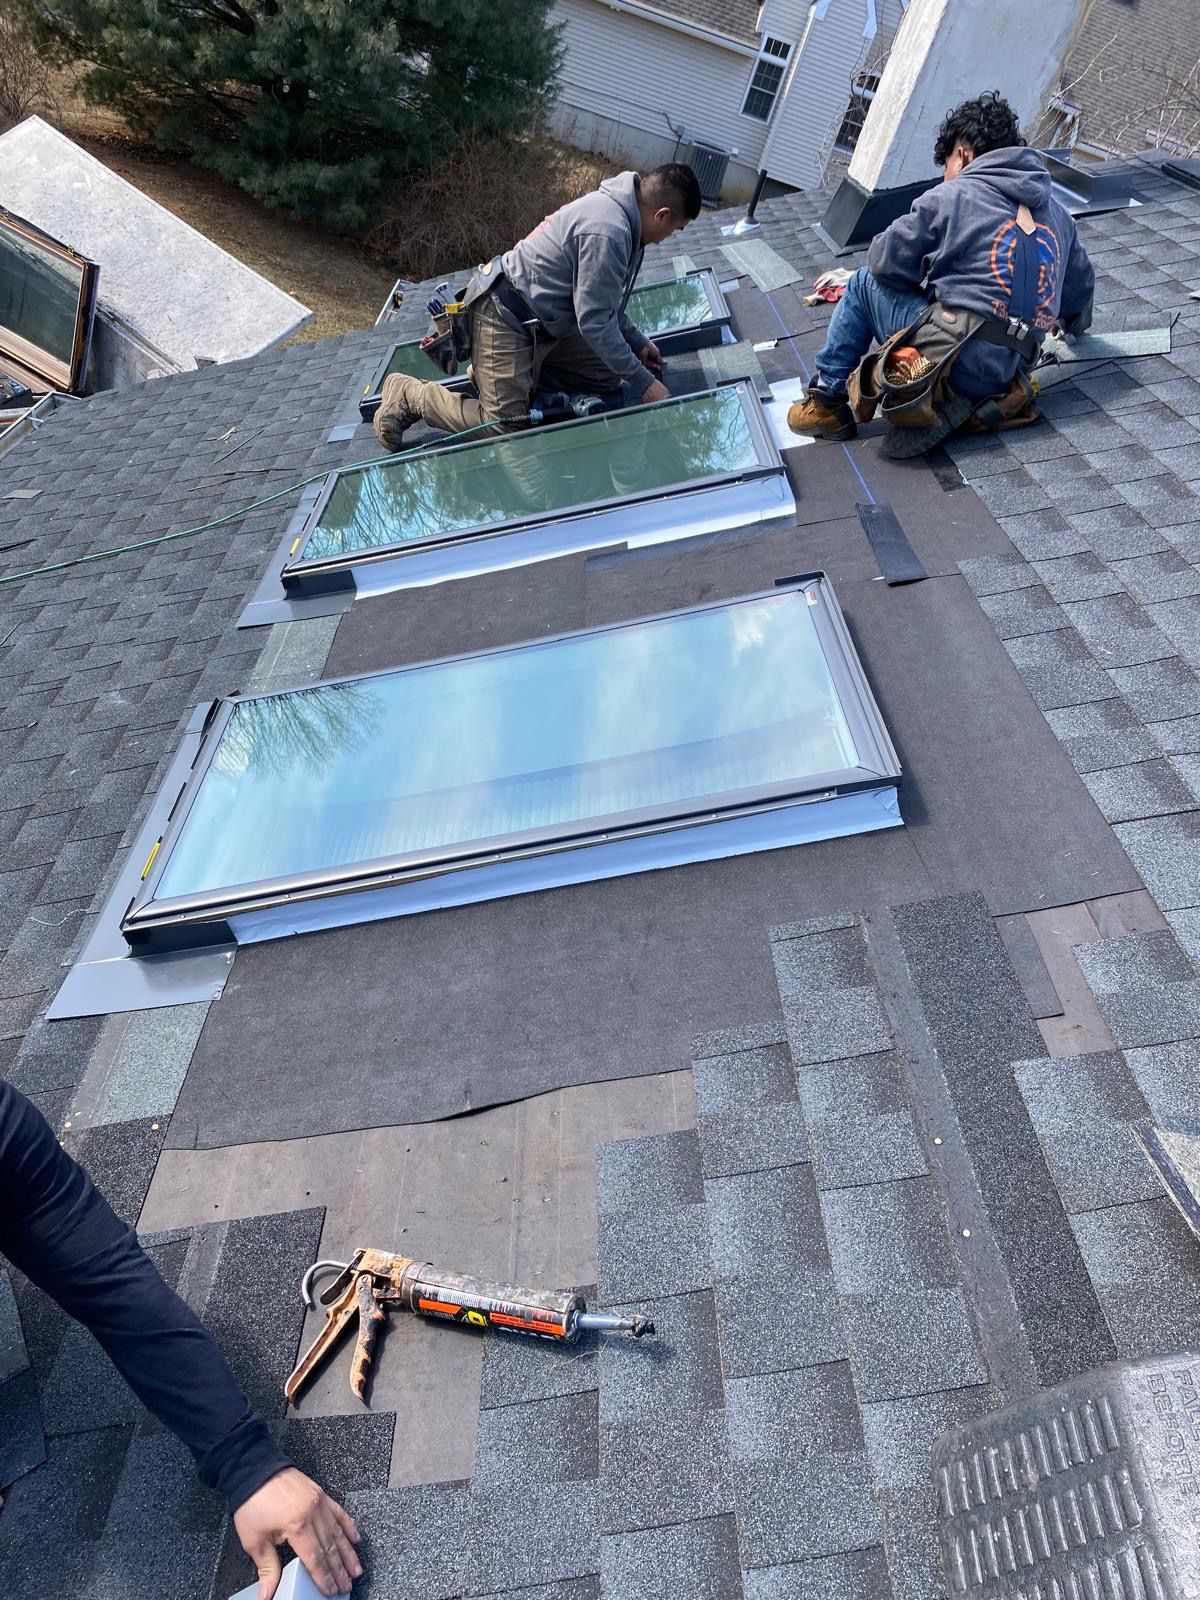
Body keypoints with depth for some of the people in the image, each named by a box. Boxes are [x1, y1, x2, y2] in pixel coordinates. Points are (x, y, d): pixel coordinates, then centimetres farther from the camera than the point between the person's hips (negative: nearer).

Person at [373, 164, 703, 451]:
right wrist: (643, 382, -19)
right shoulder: (608, 232, -25)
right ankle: (409, 394, 3)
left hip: (540, 320, 10)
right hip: (506, 317, -10)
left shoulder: (614, 209, 7)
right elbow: (594, 322, -24)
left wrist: (638, 342, 18)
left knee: (607, 378, 6)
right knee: (507, 428, -16)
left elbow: (602, 301, 18)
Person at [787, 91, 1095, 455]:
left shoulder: (950, 197, -2)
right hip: (1008, 371, 7)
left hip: (956, 363, -7)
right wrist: (1073, 325, 49)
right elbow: (1081, 286, 27)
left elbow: (885, 260, 4)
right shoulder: (1057, 213, 17)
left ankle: (828, 402, 10)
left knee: (866, 282, 12)